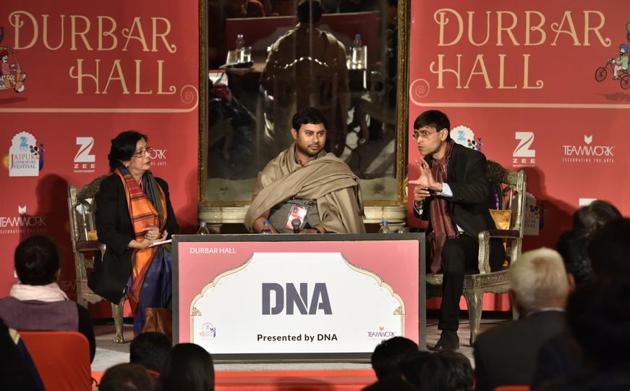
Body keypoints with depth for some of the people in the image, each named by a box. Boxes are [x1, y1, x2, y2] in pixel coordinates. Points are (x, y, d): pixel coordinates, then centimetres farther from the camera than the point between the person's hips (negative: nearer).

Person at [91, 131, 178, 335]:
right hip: (126, 259, -5)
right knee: (154, 273, -35)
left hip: (158, 254, 5)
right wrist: (136, 244, -18)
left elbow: (172, 225, 20)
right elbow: (105, 231, -7)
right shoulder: (111, 187, 1)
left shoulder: (159, 186, 21)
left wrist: (161, 234, -4)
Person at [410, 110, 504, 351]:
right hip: (440, 244, 7)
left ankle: (449, 332, -36)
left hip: (475, 242, -7)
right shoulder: (427, 163, 13)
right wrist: (418, 202, -5)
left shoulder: (471, 159, -8)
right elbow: (425, 215, 19)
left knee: (451, 248, -38)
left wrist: (437, 186, -35)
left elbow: (480, 192, -30)